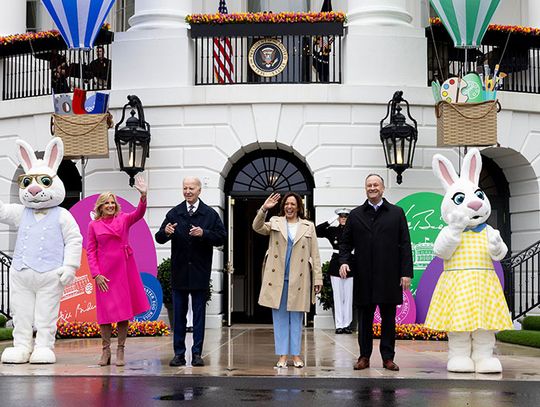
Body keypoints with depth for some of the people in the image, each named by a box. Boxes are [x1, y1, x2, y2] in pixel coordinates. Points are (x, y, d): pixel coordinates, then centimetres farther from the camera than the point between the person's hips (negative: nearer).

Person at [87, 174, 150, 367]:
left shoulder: (123, 219, 4)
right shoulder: (94, 225, 4)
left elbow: (139, 214, -14)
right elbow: (91, 251, 3)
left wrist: (143, 195, -32)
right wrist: (96, 274, -7)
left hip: (124, 269, 1)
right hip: (104, 272, -1)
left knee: (124, 310, 2)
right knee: (105, 310, 1)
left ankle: (120, 351, 9)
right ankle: (106, 351, 10)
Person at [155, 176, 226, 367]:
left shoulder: (210, 214, 2)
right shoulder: (174, 213, 4)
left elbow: (221, 237, -4)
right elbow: (159, 238, -1)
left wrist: (204, 233, -19)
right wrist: (165, 232, -23)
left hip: (200, 273, -1)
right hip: (179, 271, 1)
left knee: (199, 314, 4)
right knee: (179, 314, 6)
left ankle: (197, 353, 10)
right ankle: (179, 353, 12)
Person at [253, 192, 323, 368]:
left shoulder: (308, 227, 7)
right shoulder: (275, 222, 8)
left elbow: (315, 254, 5)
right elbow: (257, 227, -9)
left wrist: (318, 278, -1)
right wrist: (263, 209, -24)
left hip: (298, 279, 0)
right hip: (277, 278, 0)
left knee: (296, 318, 7)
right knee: (280, 317, 4)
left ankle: (295, 354, 14)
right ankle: (282, 355, 9)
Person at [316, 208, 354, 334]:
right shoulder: (332, 230, 5)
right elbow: (317, 231, -6)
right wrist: (331, 221, -10)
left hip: (349, 265, 0)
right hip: (336, 264, 0)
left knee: (348, 296, 3)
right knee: (337, 296, 1)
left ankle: (347, 324, 9)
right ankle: (339, 325, 4)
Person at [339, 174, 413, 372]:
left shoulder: (397, 213, 6)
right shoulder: (355, 215, 10)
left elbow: (405, 244, 2)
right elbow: (345, 242, 12)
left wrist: (406, 272, -5)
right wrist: (344, 261, -7)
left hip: (389, 276, -1)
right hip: (364, 277, 1)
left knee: (388, 318, 4)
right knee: (365, 318, 6)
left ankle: (388, 357, 12)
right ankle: (364, 356, 14)